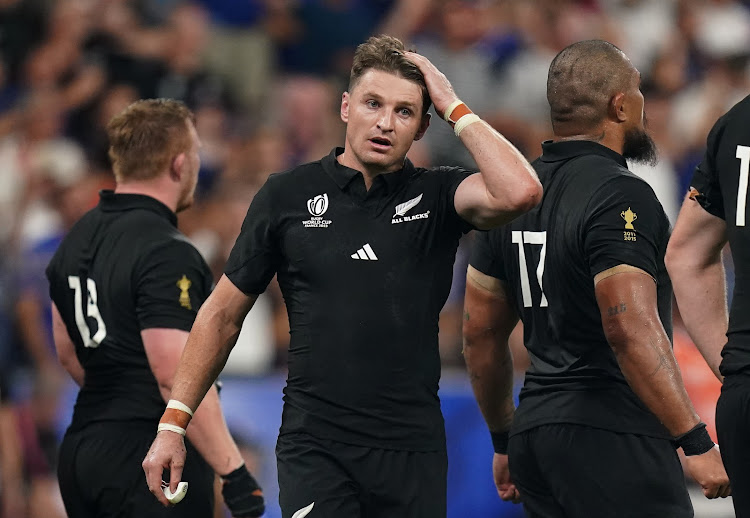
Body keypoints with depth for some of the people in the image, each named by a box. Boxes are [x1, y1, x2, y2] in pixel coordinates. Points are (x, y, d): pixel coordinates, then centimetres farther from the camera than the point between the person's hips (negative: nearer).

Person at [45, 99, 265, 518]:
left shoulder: (79, 237, 11)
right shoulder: (167, 255, -18)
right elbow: (178, 377, -24)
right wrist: (234, 473, -23)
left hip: (82, 449, 9)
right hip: (150, 459, -9)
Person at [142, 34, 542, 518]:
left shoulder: (437, 195, 3)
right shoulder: (287, 196, 4)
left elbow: (519, 192, -20)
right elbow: (223, 314, 11)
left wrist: (454, 107, -9)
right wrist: (173, 424, 7)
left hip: (412, 448, 1)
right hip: (315, 442, -1)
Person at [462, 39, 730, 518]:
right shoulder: (621, 196, -13)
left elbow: (481, 333, 18)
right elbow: (631, 330, -22)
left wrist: (505, 441, 27)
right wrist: (696, 442, -21)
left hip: (535, 428, 9)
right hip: (611, 439, -9)